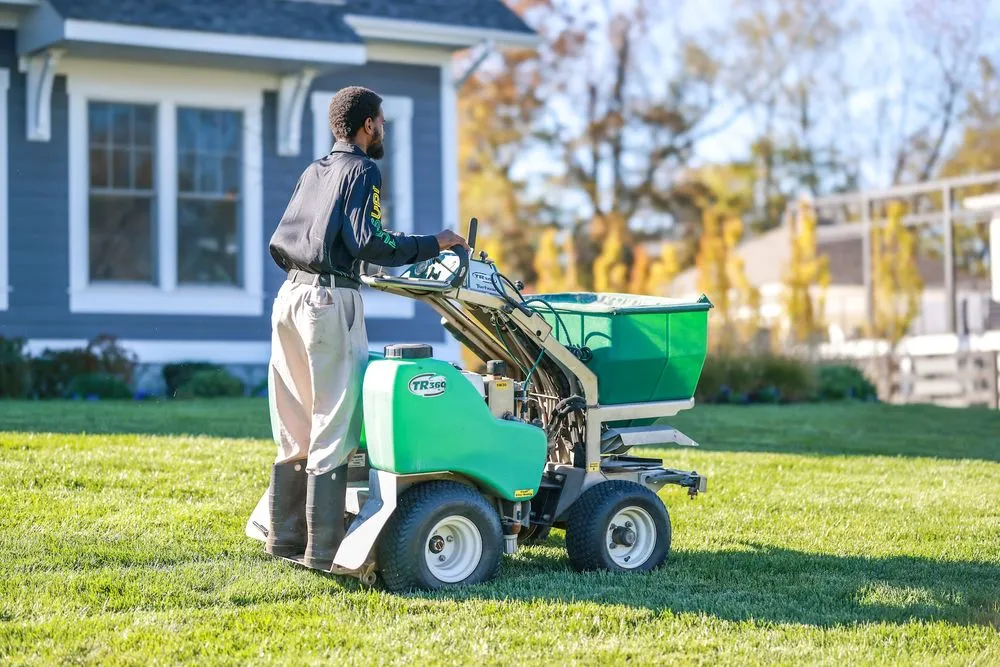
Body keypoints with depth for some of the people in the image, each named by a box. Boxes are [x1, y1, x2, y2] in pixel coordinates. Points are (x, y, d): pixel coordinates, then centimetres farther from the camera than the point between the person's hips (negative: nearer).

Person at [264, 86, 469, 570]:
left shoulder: (312, 172, 20)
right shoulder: (362, 171, -3)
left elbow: (279, 243, 19)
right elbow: (369, 241, -16)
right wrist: (432, 244, -7)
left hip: (290, 295, 8)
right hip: (330, 300, -8)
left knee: (294, 429, 13)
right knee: (334, 427, -5)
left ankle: (285, 536, 18)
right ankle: (323, 548, -4)